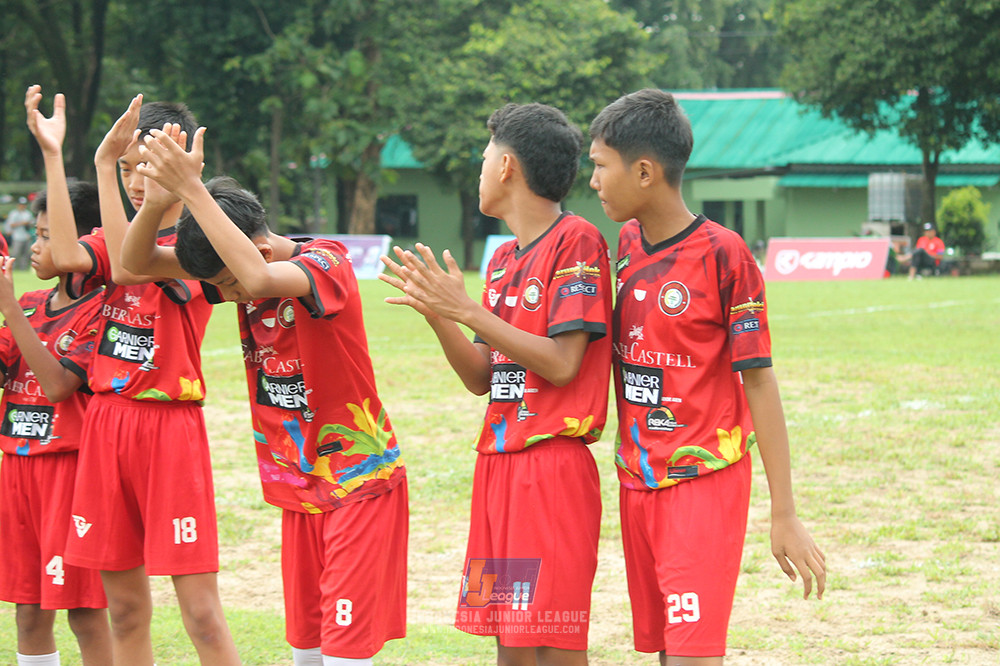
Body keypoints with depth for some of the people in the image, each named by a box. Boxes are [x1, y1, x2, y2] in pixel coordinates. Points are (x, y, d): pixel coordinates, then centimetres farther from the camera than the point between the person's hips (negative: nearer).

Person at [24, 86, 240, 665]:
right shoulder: (117, 236, 13)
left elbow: (127, 268, -23)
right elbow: (68, 257, -10)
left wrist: (103, 166, -26)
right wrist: (53, 156, -12)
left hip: (169, 425, -6)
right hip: (107, 418, 6)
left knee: (200, 607, -8)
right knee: (124, 607, 10)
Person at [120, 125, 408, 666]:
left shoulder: (327, 262, -19)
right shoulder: (236, 264, 2)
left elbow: (261, 279, -41)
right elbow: (135, 261, -4)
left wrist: (192, 190, -39)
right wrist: (157, 199, -26)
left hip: (360, 480, -7)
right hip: (300, 485, 7)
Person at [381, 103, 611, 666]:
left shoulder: (577, 240, -9)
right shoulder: (504, 259, 17)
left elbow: (561, 363, -16)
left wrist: (467, 309, -14)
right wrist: (435, 313, 1)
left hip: (553, 465, -8)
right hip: (499, 464, 8)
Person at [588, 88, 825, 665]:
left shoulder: (721, 254, -12)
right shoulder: (626, 244, 9)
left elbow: (758, 380, -11)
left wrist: (784, 515, -11)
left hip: (706, 481, -7)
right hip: (638, 482, 7)